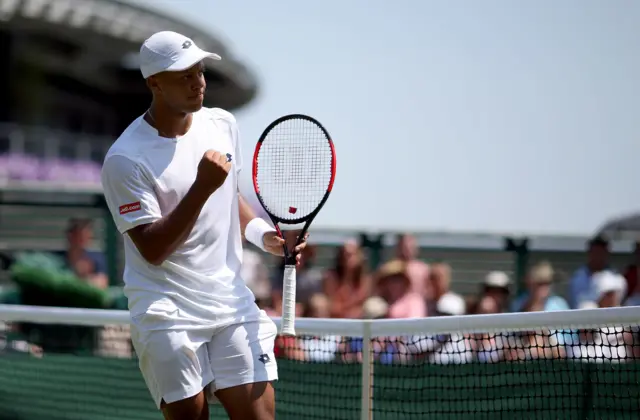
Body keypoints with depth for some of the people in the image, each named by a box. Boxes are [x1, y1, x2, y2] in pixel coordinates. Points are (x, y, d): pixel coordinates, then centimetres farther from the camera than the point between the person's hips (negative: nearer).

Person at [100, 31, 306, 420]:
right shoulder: (125, 159, -12)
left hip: (232, 300, 5)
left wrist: (264, 235, 4)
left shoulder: (223, 125, 7)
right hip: (168, 311, -5)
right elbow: (153, 249, -16)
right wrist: (203, 188, -24)